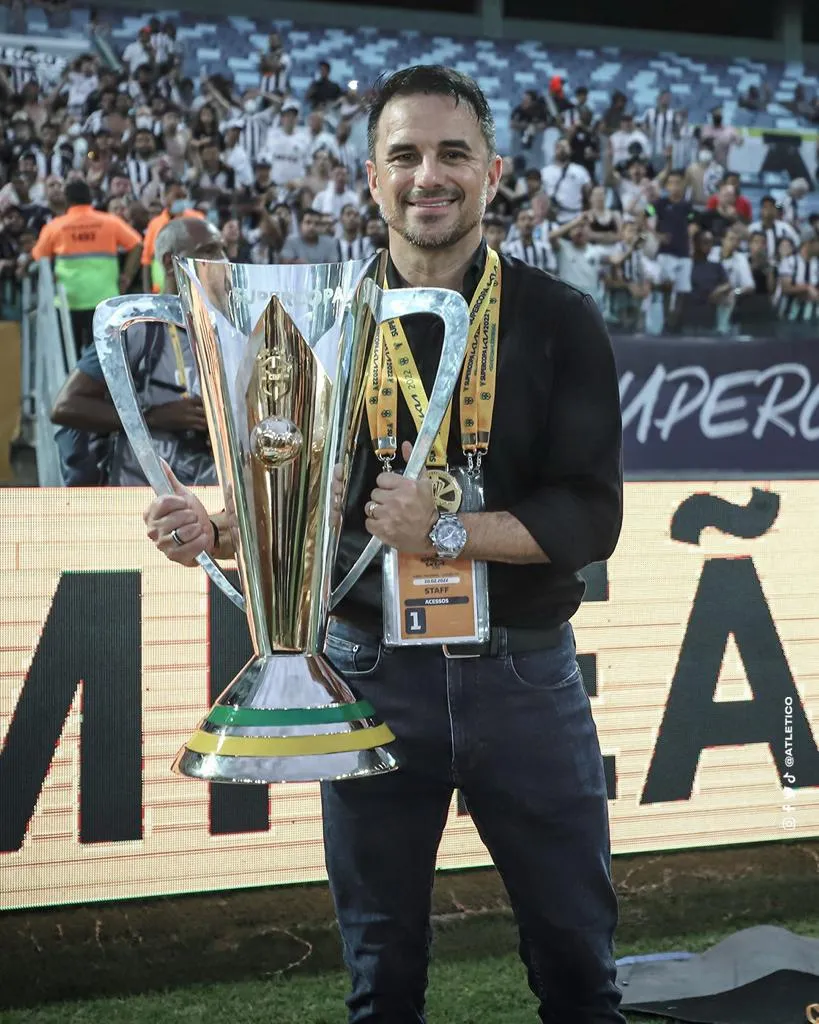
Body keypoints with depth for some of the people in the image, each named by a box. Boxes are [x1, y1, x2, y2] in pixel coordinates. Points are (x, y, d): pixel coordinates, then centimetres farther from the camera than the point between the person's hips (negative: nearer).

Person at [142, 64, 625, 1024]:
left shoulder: (557, 321, -3)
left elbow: (588, 516, -9)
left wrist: (444, 531, -22)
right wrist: (212, 532, -12)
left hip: (522, 671, -1)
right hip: (370, 668, 1)